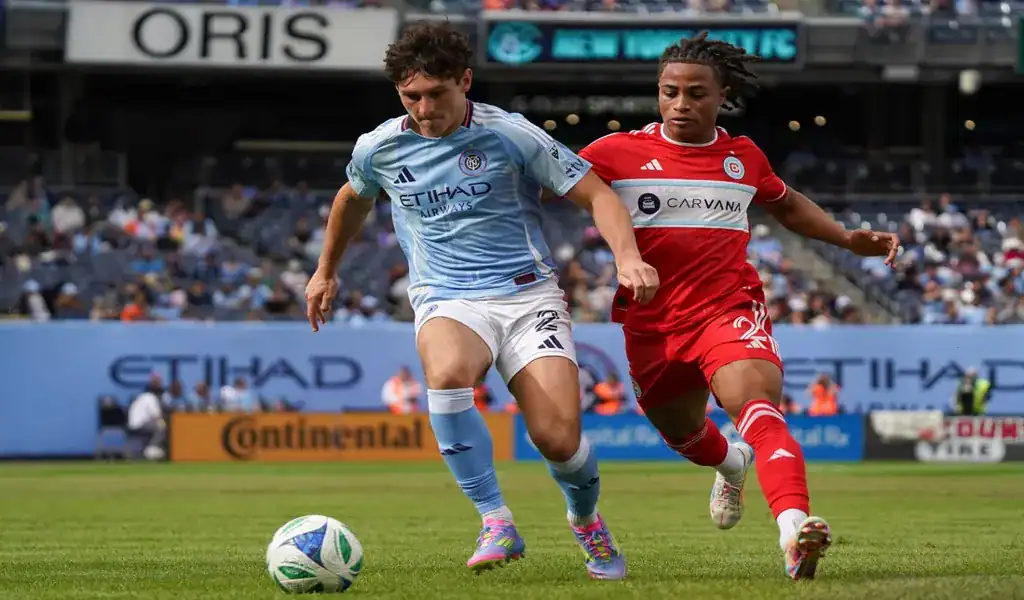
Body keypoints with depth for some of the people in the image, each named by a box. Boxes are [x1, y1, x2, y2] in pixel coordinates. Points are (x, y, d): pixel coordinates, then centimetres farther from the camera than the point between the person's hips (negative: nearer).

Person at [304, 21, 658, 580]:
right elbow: (353, 198, 28)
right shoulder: (378, 148, 4)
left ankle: (587, 521, 20)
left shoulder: (512, 135, -6)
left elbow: (598, 196, -3)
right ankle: (496, 524, -26)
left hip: (527, 292, -1)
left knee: (558, 439, -16)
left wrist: (627, 257, -21)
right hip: (446, 300, 1)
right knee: (447, 373, -37)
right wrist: (326, 271, 38)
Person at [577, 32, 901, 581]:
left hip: (731, 309, -1)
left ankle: (795, 530, -49)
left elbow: (786, 205, 28)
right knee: (681, 432, 22)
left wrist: (849, 239, 18)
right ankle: (731, 465, 61)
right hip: (651, 324, 1)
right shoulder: (616, 153, -2)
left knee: (759, 410, -29)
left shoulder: (744, 157, 9)